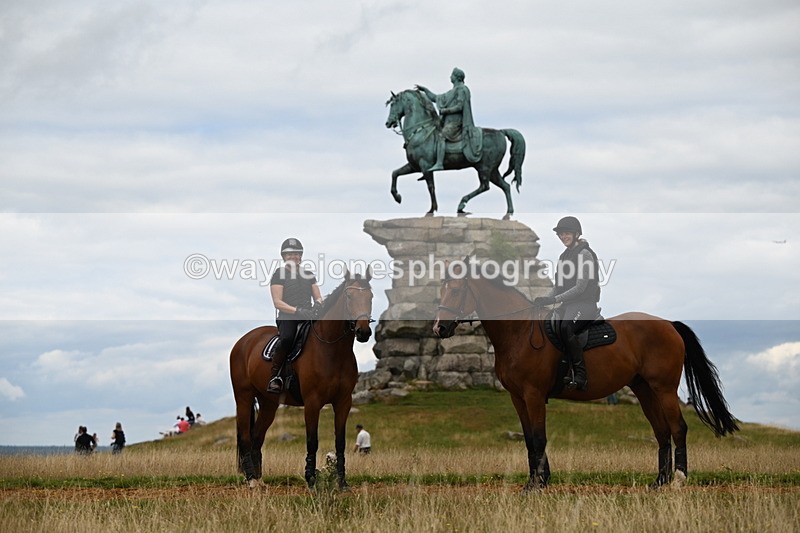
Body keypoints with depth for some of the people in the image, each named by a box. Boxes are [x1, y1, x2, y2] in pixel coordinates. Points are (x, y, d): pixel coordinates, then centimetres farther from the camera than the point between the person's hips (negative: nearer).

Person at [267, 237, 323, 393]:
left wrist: (318, 304, -4)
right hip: (287, 317, -5)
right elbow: (277, 302, -3)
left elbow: (318, 297, 21)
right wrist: (297, 310, -17)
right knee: (286, 339, -36)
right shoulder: (279, 274, 7)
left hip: (307, 316, 5)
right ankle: (274, 378, -33)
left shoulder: (308, 274, 22)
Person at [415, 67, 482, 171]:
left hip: (455, 122, -10)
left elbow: (459, 107, -15)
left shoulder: (462, 89, -6)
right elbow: (436, 98, 29)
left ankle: (439, 163, -38)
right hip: (448, 121, 10)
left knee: (441, 136, -28)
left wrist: (445, 110, -12)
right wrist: (424, 89, 26)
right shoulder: (452, 92, 23)